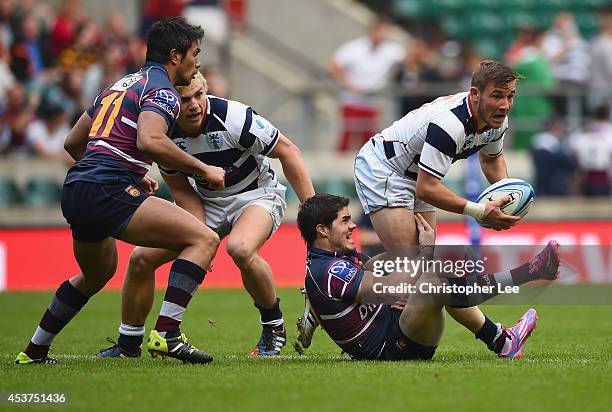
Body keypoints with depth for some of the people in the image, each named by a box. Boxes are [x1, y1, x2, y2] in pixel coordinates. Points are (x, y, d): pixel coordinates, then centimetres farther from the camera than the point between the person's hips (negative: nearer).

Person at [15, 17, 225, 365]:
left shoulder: (122, 85, 24)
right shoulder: (162, 91, -3)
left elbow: (73, 143, 30)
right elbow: (149, 141, -24)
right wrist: (204, 170, -14)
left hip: (75, 192, 10)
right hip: (108, 193, -10)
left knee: (97, 274, 35)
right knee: (204, 239, -13)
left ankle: (34, 352, 41)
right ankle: (167, 333, -23)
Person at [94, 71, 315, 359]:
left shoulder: (233, 117, -28)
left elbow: (287, 152, -16)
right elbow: (180, 189, -2)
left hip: (257, 194, -5)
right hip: (206, 202, 5)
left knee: (240, 248, -37)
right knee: (142, 257, -6)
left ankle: (274, 327, -13)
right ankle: (128, 346, 13)